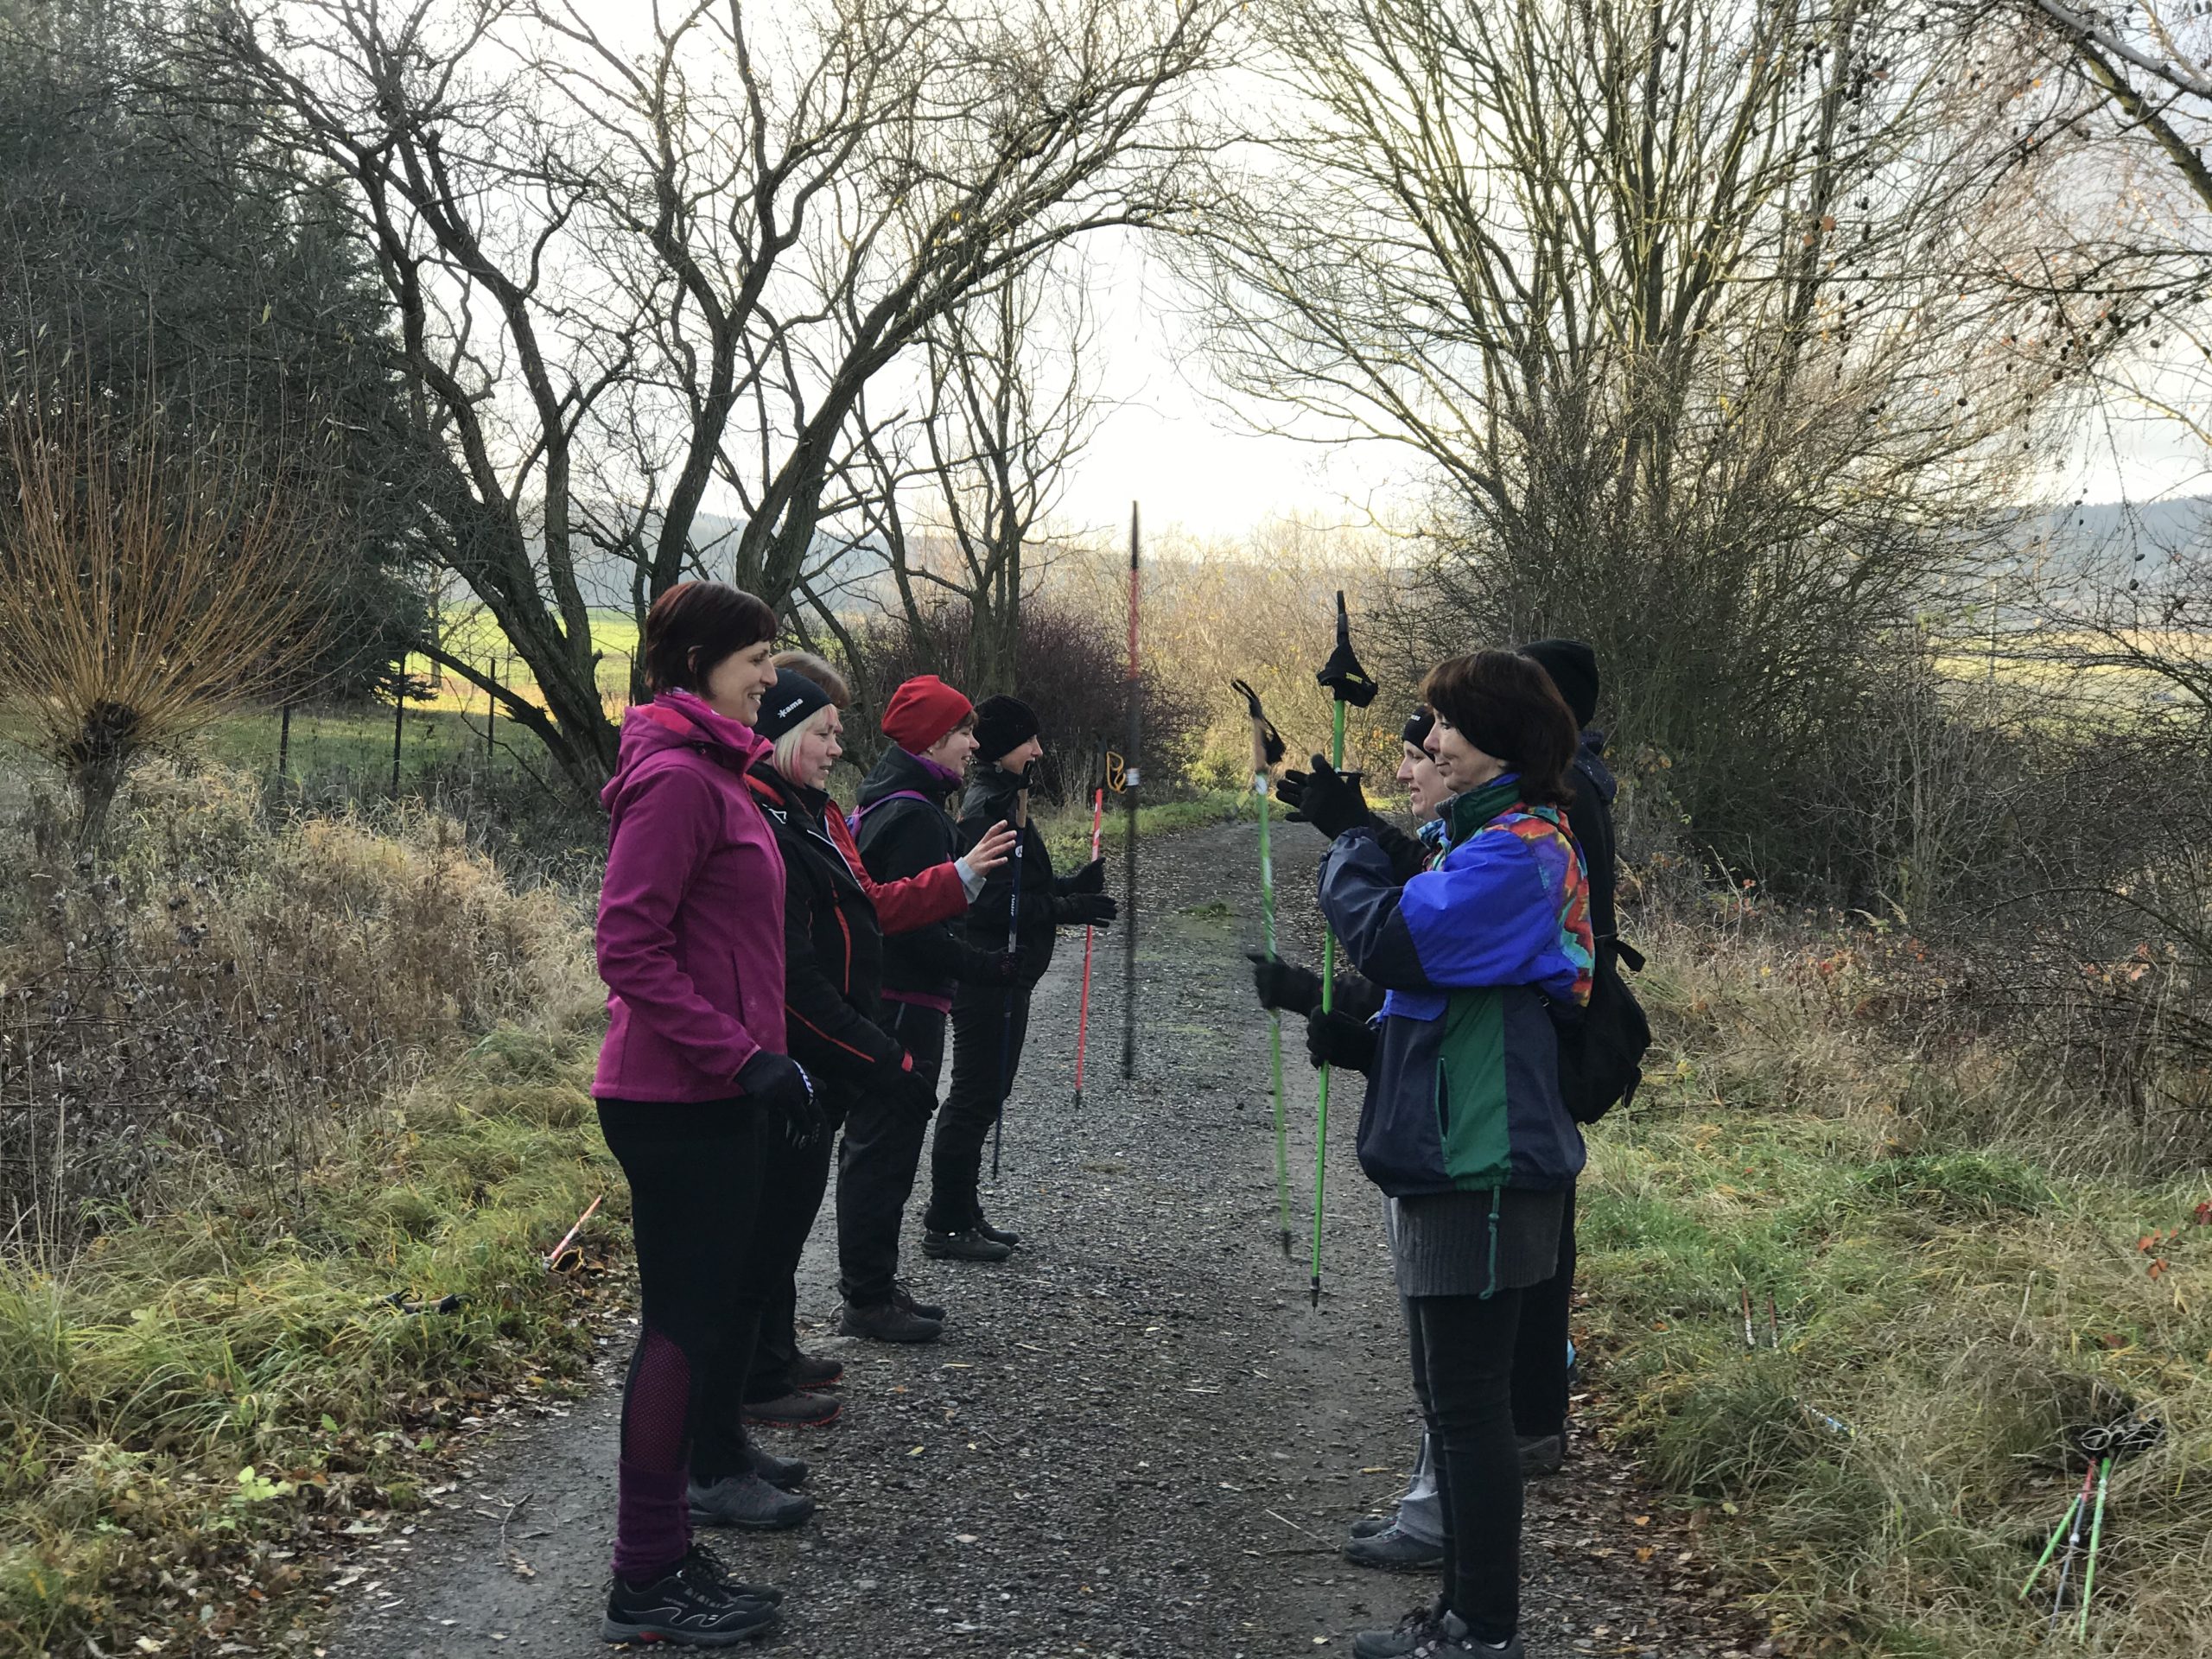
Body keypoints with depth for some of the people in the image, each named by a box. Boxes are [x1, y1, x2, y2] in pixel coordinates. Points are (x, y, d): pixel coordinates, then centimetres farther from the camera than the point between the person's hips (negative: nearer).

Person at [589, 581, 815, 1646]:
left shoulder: (709, 770, 15)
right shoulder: (675, 776, -16)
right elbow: (630, 951, -21)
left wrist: (763, 1055, 17)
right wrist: (743, 1056, -22)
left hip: (712, 1097, 10)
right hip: (680, 1103, -10)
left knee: (702, 1313, 14)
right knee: (684, 1324, -3)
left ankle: (667, 1558, 24)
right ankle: (646, 1586, 7)